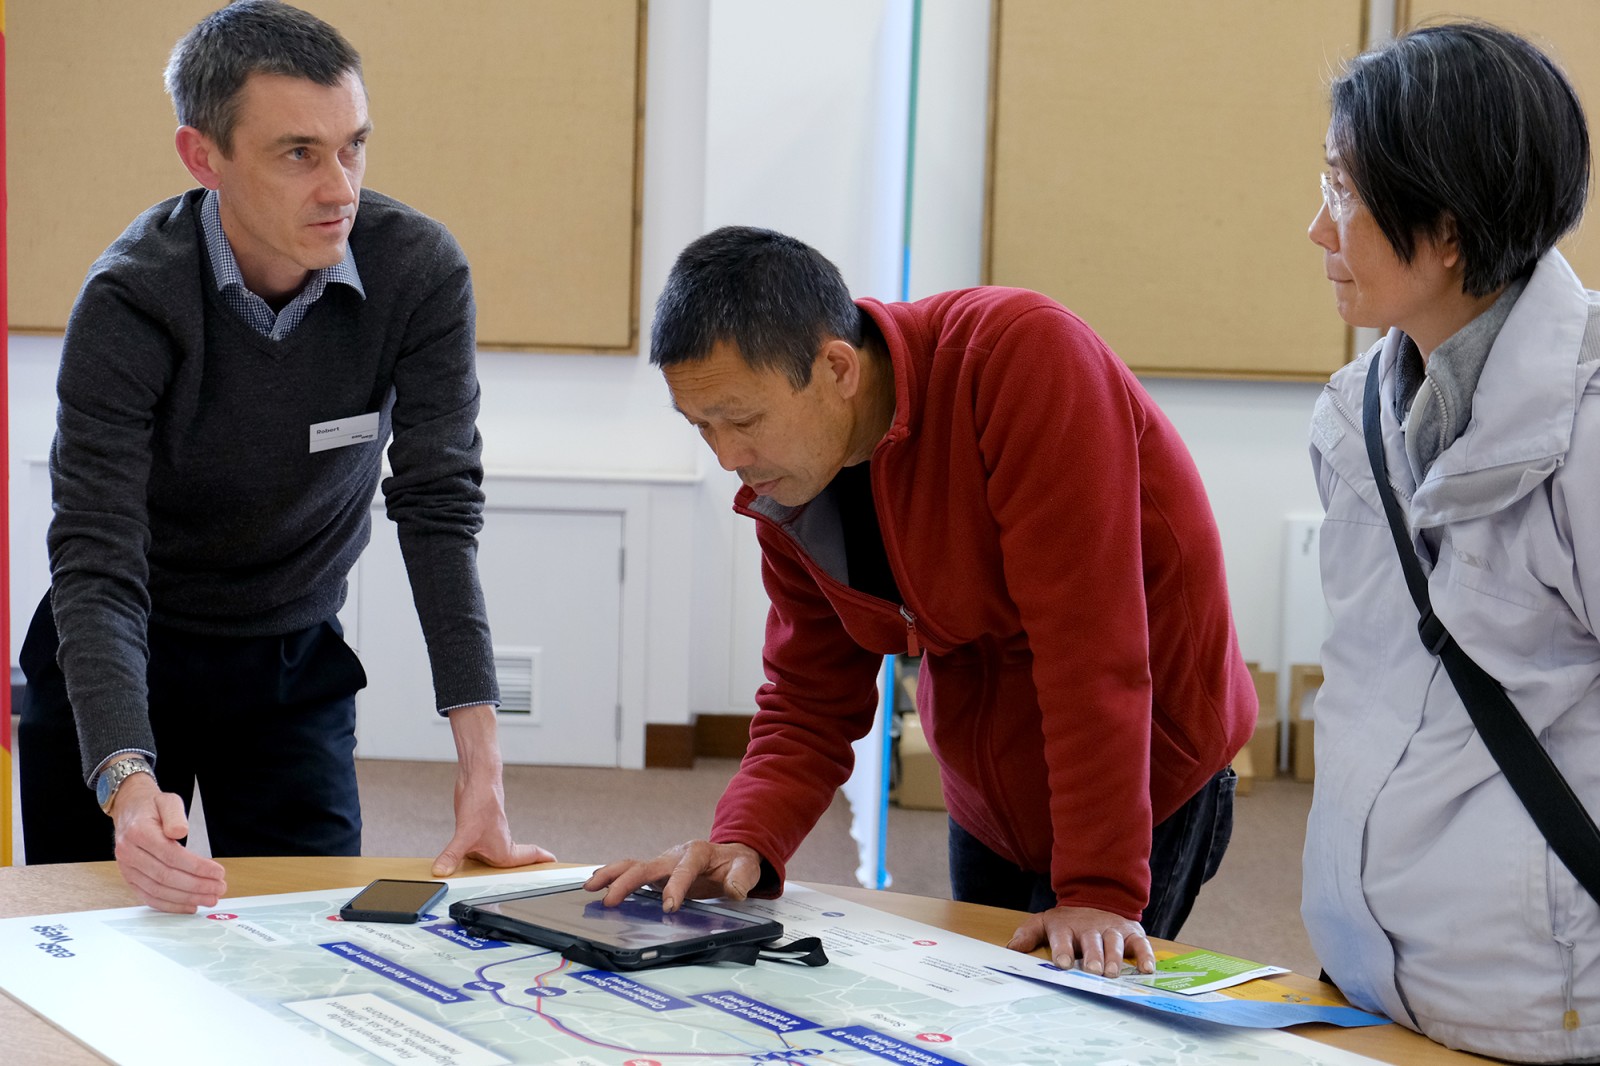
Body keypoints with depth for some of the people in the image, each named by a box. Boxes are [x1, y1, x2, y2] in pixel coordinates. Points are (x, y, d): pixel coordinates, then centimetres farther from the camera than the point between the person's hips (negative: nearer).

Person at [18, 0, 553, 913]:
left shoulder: (421, 272, -19)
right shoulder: (130, 304, -26)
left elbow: (440, 511, -20)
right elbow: (94, 565, -29)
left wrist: (482, 764, -30)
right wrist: (127, 784, -46)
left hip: (297, 664, 2)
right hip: (124, 663, -2)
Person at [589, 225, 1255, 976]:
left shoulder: (1024, 356, -30)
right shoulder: (784, 483, -8)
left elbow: (1089, 637, -32)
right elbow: (809, 705, -1)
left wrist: (1100, 891, -33)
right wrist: (744, 843, -21)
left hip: (1148, 790, -6)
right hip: (990, 804, 6)